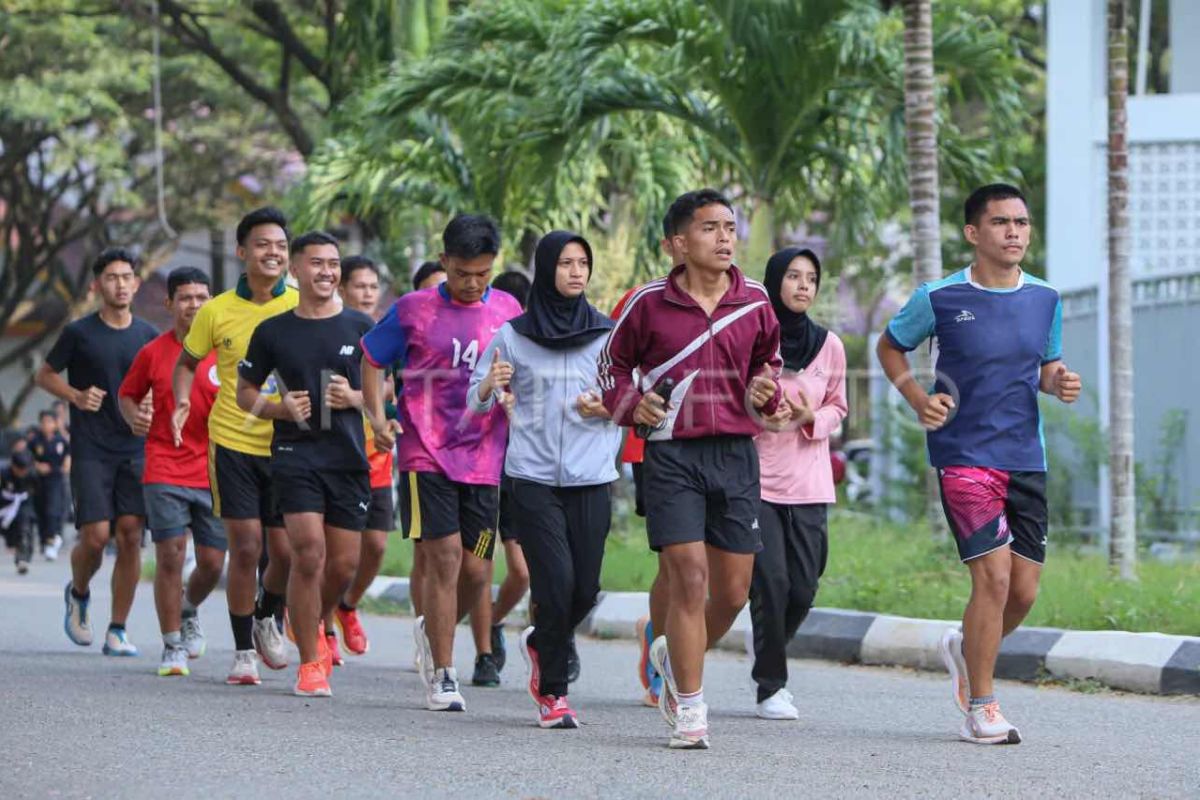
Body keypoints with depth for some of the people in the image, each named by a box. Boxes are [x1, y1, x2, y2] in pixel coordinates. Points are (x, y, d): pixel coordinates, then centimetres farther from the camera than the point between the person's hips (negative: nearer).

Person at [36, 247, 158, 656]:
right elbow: (45, 375, 8)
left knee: (131, 535, -4)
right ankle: (78, 593, 23)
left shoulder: (147, 335, 6)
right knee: (95, 536, -10)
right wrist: (76, 396, -10)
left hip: (135, 450, 3)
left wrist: (149, 413, -3)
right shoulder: (79, 332, -2)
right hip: (90, 450, -3)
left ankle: (117, 631, 3)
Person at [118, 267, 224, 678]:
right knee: (170, 555, -9)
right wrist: (135, 416, -4)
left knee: (212, 563, 3)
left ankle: (188, 610, 37)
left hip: (214, 471, 1)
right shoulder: (153, 353, 2)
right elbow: (127, 394, 16)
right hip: (165, 470, -1)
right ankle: (173, 647, 3)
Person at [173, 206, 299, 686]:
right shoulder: (216, 311, -1)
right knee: (245, 548, -5)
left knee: (287, 551, 1)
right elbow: (188, 362, 14)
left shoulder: (302, 308, -2)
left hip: (287, 445, 1)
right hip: (233, 443, -1)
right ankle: (243, 651, 9)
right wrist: (182, 402, -4)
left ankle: (266, 617, 33)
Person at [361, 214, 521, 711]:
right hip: (428, 453, -3)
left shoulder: (509, 313, 8)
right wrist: (377, 415, 0)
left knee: (474, 568, 2)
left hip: (484, 459, 3)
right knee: (444, 556, -11)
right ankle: (442, 676, -4)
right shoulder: (414, 311, 1)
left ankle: (432, 630, 34)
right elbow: (372, 360, 12)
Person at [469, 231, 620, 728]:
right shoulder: (513, 336, 3)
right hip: (533, 477, -2)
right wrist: (490, 385, -16)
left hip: (591, 480, 2)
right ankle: (552, 692, 1)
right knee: (556, 583, -12)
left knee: (585, 589, 0)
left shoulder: (607, 335, 7)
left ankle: (540, 644, 32)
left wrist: (609, 408, -8)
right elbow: (476, 402, 6)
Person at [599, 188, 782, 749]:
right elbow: (612, 363, 12)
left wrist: (767, 390, 1)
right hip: (672, 454, -3)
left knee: (734, 590, 4)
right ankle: (690, 709, -4)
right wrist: (630, 403, -6)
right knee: (689, 575, -12)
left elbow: (769, 358, 23)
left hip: (736, 451, 4)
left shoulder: (754, 302, 6)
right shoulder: (649, 303, -1)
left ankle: (674, 656, 34)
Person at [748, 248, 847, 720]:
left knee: (802, 589, 1)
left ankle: (770, 659, 27)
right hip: (758, 479, -3)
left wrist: (812, 419, -6)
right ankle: (770, 687, 3)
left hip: (809, 485, 3)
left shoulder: (828, 345, 5)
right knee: (770, 584, -9)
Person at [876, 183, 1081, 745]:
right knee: (994, 577, -15)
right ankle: (980, 708, -1)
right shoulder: (939, 298, -6)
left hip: (1026, 460, 5)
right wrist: (918, 399, -7)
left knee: (1024, 591, 4)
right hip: (964, 456, -5)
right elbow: (889, 347, 9)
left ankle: (965, 649, 36)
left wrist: (1059, 383, -2)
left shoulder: (1044, 299, 6)